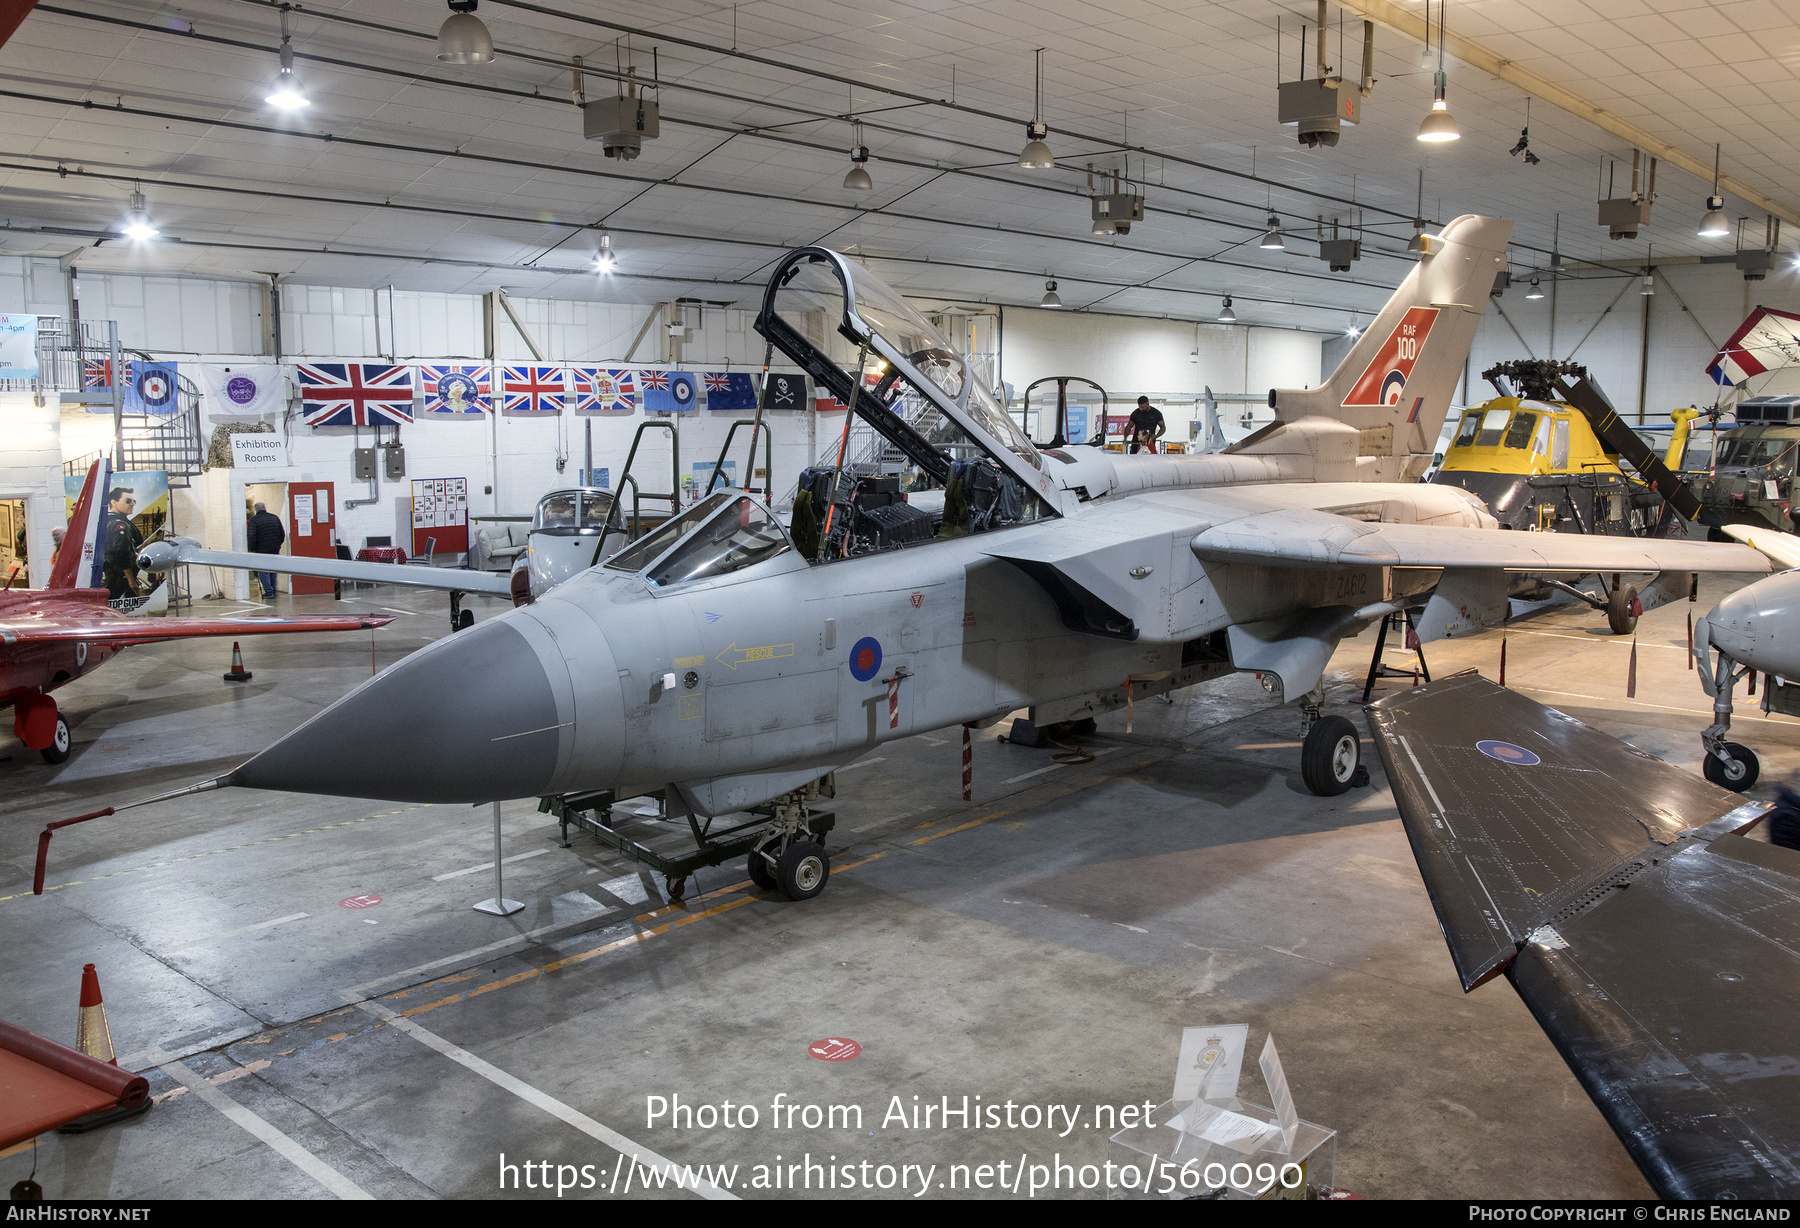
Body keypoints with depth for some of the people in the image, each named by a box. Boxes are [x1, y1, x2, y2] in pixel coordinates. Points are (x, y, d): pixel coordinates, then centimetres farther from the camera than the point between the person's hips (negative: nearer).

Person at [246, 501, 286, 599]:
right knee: (273, 570, 15)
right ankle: (273, 591, 18)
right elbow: (282, 534, 10)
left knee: (263, 572, 2)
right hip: (275, 550, 5)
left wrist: (252, 549, -6)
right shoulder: (275, 518, 6)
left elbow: (251, 536, -17)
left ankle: (269, 592, -5)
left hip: (262, 550, -5)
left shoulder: (254, 520, -9)